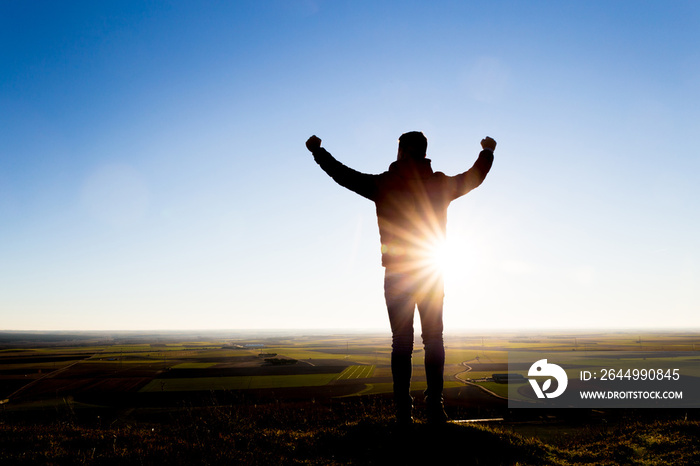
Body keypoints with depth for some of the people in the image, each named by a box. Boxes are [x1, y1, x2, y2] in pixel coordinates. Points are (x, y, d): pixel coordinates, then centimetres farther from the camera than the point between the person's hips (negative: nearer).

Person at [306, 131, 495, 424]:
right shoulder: (440, 184, 3)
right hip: (432, 275, 2)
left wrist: (317, 150, 20)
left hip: (397, 275, -1)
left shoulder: (383, 184, -3)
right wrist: (487, 151, 40)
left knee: (401, 343, 2)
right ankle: (435, 407, 5)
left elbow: (343, 175, 5)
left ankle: (404, 412, 2)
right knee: (433, 340, 8)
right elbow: (475, 177, 20)